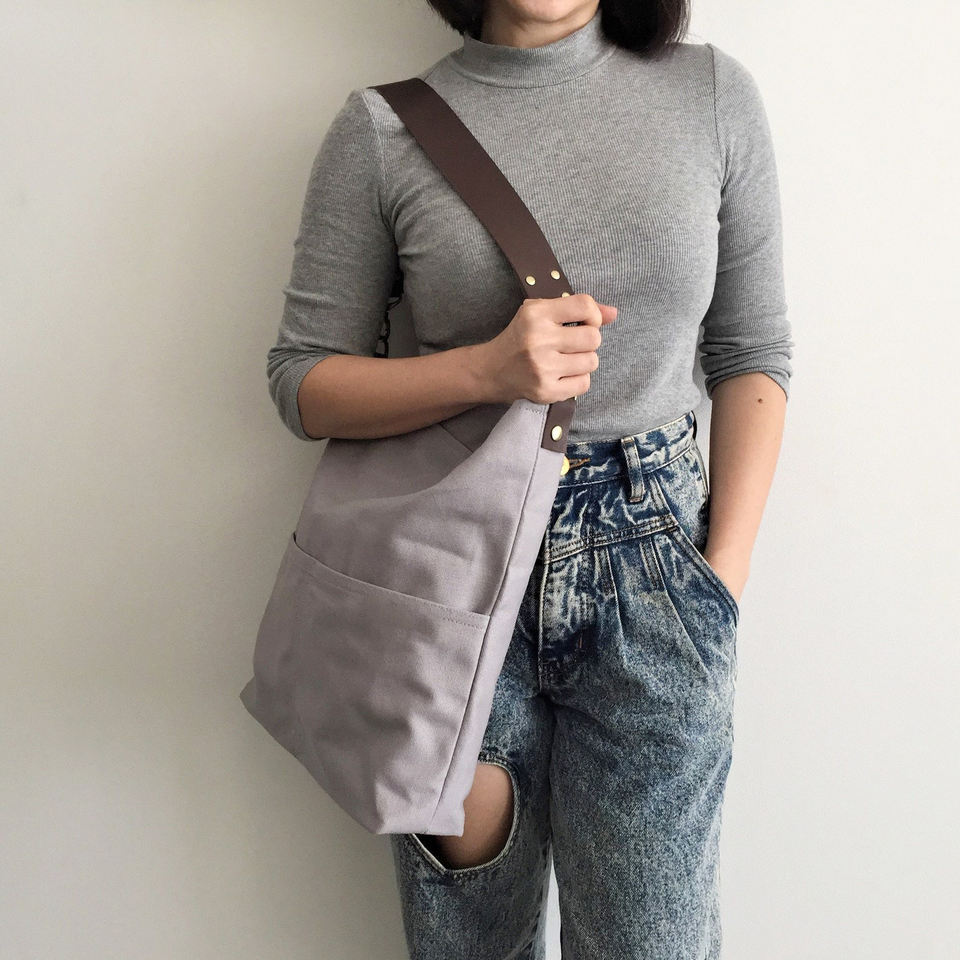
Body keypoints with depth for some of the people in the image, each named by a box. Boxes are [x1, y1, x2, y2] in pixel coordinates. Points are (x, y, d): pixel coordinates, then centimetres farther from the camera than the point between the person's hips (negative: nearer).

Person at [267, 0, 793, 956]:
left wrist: (724, 579, -2)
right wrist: (487, 369, -18)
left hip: (651, 567, 1)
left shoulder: (713, 94, 2)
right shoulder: (383, 128, -2)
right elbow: (301, 380, -1)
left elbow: (751, 355, 5)